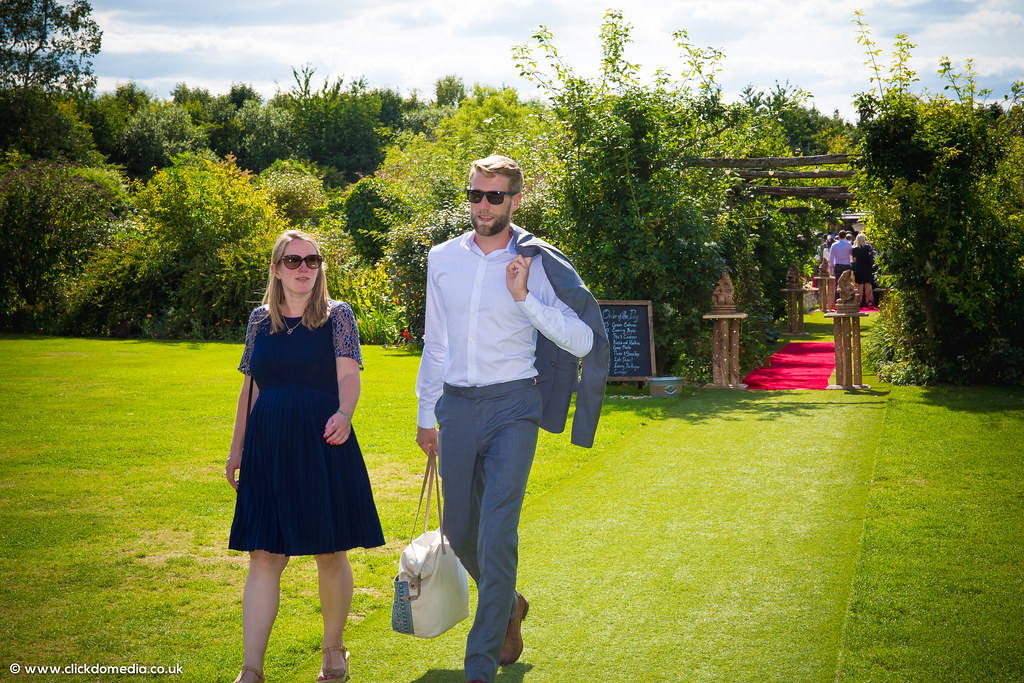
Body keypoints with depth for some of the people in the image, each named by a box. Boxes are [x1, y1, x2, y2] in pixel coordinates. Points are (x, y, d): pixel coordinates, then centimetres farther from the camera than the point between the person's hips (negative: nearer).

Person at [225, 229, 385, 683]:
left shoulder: (337, 315, 1)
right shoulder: (260, 320, 10)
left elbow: (349, 375, -10)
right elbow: (250, 387, 16)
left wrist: (344, 414, -31)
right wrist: (237, 448, 16)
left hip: (323, 447, -2)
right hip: (268, 450, 2)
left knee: (330, 554, 7)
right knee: (263, 556, -2)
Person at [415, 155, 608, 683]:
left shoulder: (536, 265, -4)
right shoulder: (443, 259, 8)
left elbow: (582, 341, -9)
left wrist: (524, 298, -18)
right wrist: (426, 413, 17)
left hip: (512, 407, -4)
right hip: (456, 406, 4)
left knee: (497, 535, -11)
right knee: (459, 531, 12)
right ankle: (508, 605, 41)